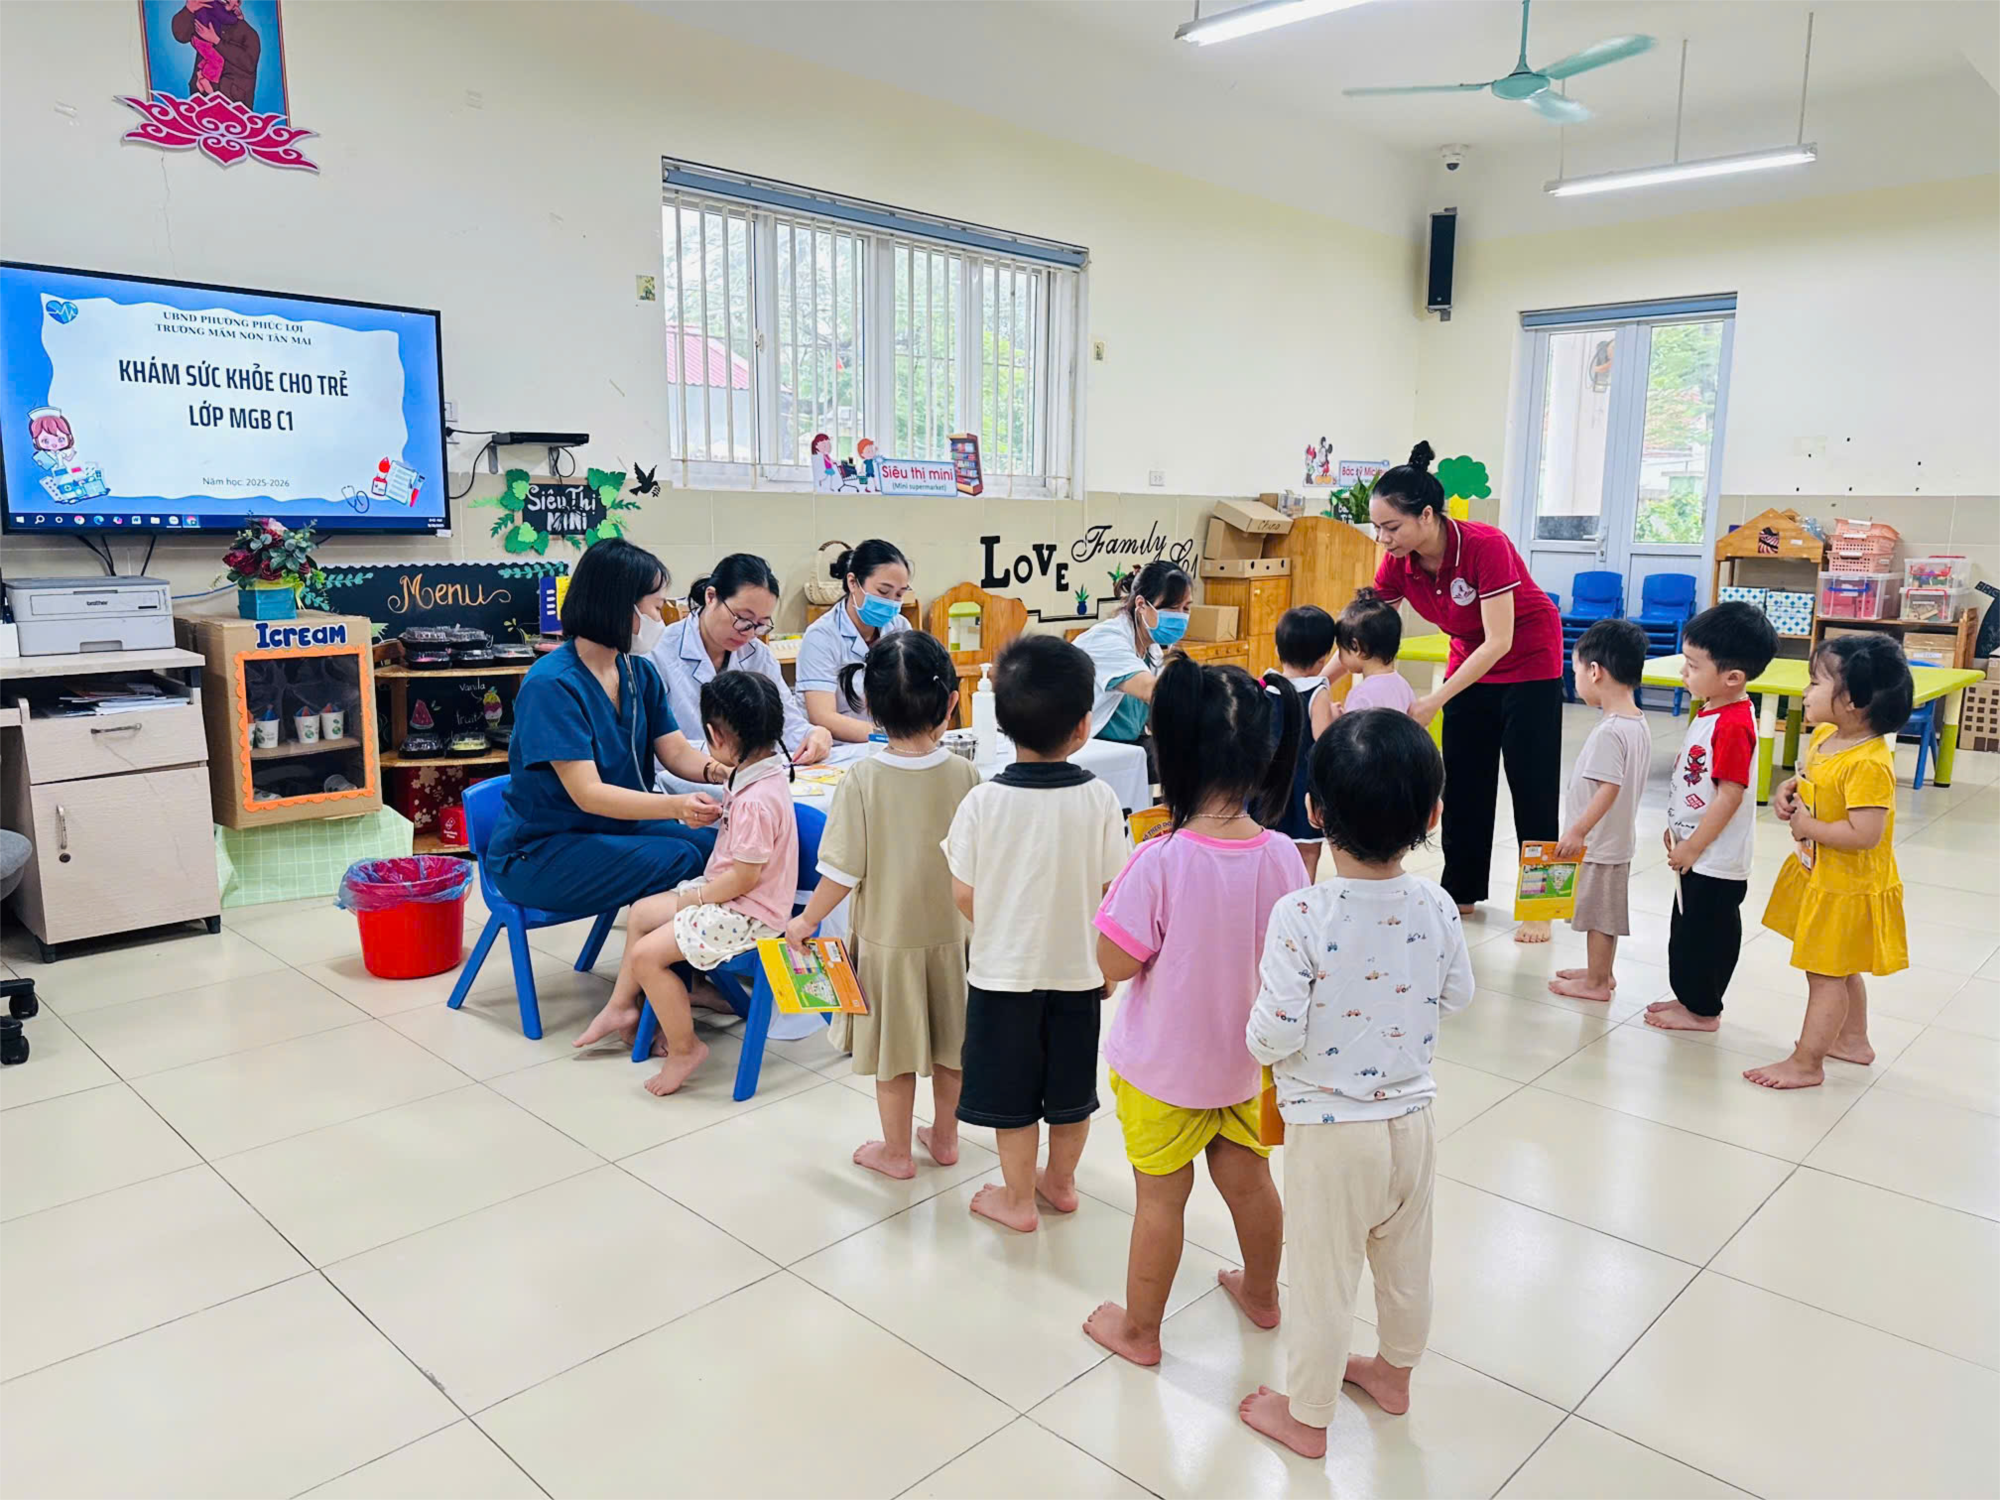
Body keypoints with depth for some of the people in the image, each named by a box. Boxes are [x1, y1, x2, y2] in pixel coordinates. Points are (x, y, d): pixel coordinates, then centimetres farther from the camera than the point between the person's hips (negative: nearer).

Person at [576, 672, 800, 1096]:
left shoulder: (755, 800, -31)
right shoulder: (765, 768, -1)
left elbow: (745, 877, -25)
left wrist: (693, 898, -12)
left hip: (746, 913, -11)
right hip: (728, 892, 11)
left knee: (646, 955, -13)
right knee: (641, 913, 19)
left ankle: (684, 1048, 3)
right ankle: (621, 1006, 33)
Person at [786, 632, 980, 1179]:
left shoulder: (863, 779, -21)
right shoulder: (965, 774, -13)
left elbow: (843, 871, -17)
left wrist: (807, 920, -1)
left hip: (887, 935, -3)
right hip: (949, 933, 3)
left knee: (894, 1050, 13)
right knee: (948, 1042, 20)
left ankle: (896, 1151, 29)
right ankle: (944, 1136, 38)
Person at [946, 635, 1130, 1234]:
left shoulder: (983, 802, -17)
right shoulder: (1100, 799, -15)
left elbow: (963, 895, -9)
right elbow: (1111, 891, -7)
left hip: (1003, 970, -1)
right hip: (1077, 967, 2)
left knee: (1014, 1094, 14)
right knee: (1071, 1088, 20)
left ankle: (1018, 1199, 29)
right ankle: (1060, 1182, 39)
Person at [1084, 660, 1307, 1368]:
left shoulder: (1160, 862, -29)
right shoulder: (1282, 857, -14)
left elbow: (1115, 963, -20)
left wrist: (1112, 901, -6)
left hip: (1162, 1064, -4)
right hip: (1245, 1058, 4)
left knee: (1161, 1196, 13)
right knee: (1248, 1179, 24)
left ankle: (1139, 1330, 33)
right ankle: (1261, 1293, 49)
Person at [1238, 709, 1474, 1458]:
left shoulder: (1301, 917, -27)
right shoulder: (1436, 907, -11)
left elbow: (1274, 1038, -23)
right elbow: (1456, 996, 5)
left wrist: (1260, 1008, -3)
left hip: (1330, 1132, -5)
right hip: (1413, 1117, 5)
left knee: (1324, 1276, 13)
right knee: (1405, 1260, 25)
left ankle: (1306, 1416, 33)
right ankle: (1393, 1371, 49)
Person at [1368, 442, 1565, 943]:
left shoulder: (1485, 546, -32)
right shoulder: (1399, 563, -16)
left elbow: (1499, 641, -32)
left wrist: (1436, 701, -36)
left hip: (1529, 663, -6)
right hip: (1470, 660, 6)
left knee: (1531, 785, -1)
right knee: (1463, 780, 7)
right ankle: (1462, 892, 19)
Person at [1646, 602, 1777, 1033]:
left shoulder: (1733, 725, -25)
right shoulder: (1712, 711, 5)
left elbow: (1730, 795, -24)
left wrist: (1692, 847, -19)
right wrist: (1678, 830, 19)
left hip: (1714, 858, -10)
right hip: (1696, 849, 10)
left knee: (1705, 932, 4)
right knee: (1690, 928, 20)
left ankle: (1702, 1010, 18)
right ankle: (1691, 997, 34)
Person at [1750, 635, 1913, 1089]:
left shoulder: (1868, 764, -30)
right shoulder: (1825, 736, -1)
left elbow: (1864, 834, -32)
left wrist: (1808, 826, -22)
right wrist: (1788, 792, -1)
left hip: (1847, 888, -10)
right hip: (1821, 876, 10)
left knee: (1826, 973, 3)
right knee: (1840, 968, 25)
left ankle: (1806, 1063, 14)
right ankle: (1853, 1039, 44)